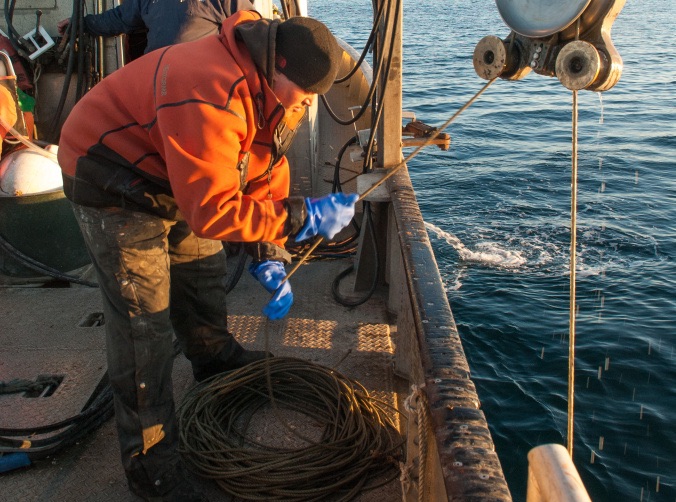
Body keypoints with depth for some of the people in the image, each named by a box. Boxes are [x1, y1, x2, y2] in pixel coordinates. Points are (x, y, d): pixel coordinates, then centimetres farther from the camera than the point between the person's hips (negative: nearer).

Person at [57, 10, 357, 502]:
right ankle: (150, 462, 2)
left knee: (203, 266, 21)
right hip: (111, 181, -9)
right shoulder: (210, 97, -38)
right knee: (143, 321, -9)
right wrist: (304, 217, -33)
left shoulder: (273, 91, -6)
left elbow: (267, 171, 0)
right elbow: (212, 211, -37)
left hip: (173, 176, 9)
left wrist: (268, 255, -6)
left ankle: (218, 360, 48)